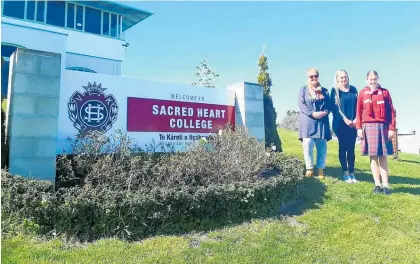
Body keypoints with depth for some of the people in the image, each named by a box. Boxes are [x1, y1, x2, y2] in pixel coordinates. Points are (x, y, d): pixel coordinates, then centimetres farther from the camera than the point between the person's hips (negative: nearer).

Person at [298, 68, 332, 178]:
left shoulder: (324, 90, 18)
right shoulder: (303, 89, 9)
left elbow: (328, 105, 10)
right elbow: (301, 104, -3)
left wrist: (324, 112, -13)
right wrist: (313, 113, -16)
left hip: (322, 122, 3)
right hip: (307, 122, -3)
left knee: (322, 146, 3)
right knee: (307, 146, -8)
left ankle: (320, 169, 10)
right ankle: (309, 169, 1)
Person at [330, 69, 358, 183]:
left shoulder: (353, 89, 13)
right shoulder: (335, 90, 2)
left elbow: (357, 105, 10)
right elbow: (334, 107, -6)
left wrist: (356, 119, -5)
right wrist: (345, 119, -14)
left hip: (353, 124, 3)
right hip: (340, 123, -3)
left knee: (351, 148, 3)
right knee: (343, 147, 0)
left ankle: (351, 173, 7)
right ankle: (345, 173, 5)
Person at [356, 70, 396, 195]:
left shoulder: (385, 92, 9)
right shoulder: (362, 93, 9)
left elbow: (391, 111, 6)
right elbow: (359, 112, 5)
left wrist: (392, 128, -2)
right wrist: (359, 128, -3)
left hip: (383, 126, 0)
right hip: (368, 126, 0)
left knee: (383, 156, 1)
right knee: (373, 156, 1)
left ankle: (385, 185, 4)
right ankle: (377, 184, 6)